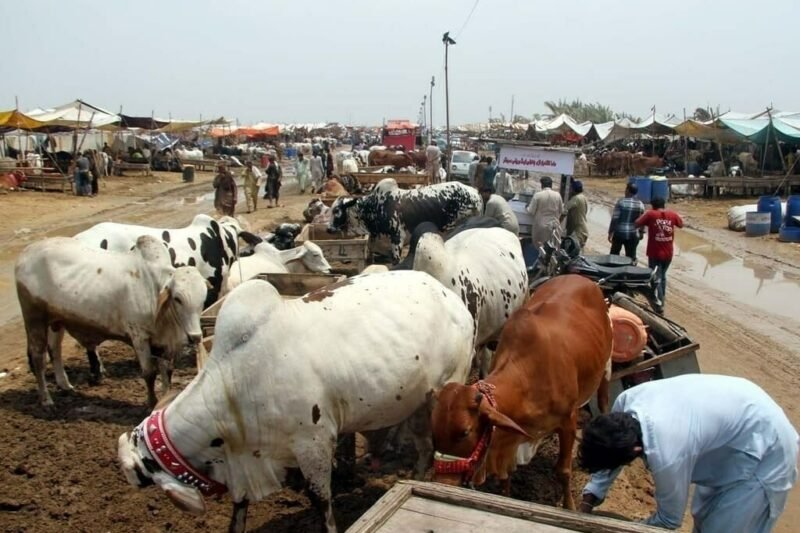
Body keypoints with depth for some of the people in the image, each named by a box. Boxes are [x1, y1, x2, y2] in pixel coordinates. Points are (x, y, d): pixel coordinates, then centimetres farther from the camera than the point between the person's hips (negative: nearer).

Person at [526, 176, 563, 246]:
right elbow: (561, 211, 8)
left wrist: (528, 207, 14)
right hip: (554, 225, 3)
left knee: (539, 246, 7)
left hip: (541, 226, -3)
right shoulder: (558, 195, -2)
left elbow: (531, 211, -7)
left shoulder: (537, 195, -11)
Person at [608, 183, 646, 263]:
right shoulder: (640, 204, 0)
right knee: (631, 256, 8)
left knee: (614, 254, 13)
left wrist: (610, 232, -5)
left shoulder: (620, 202, -10)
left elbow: (614, 219, -11)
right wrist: (641, 233, 17)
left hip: (619, 233, -2)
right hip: (633, 234, 3)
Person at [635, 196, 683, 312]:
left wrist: (646, 223, 9)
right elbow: (681, 224, 16)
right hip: (668, 253, 4)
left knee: (656, 278, 2)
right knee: (662, 276, 23)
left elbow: (636, 224, -9)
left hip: (654, 253, -4)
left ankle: (659, 304, -7)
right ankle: (661, 298, 34)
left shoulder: (650, 214, -10)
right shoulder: (672, 214, 0)